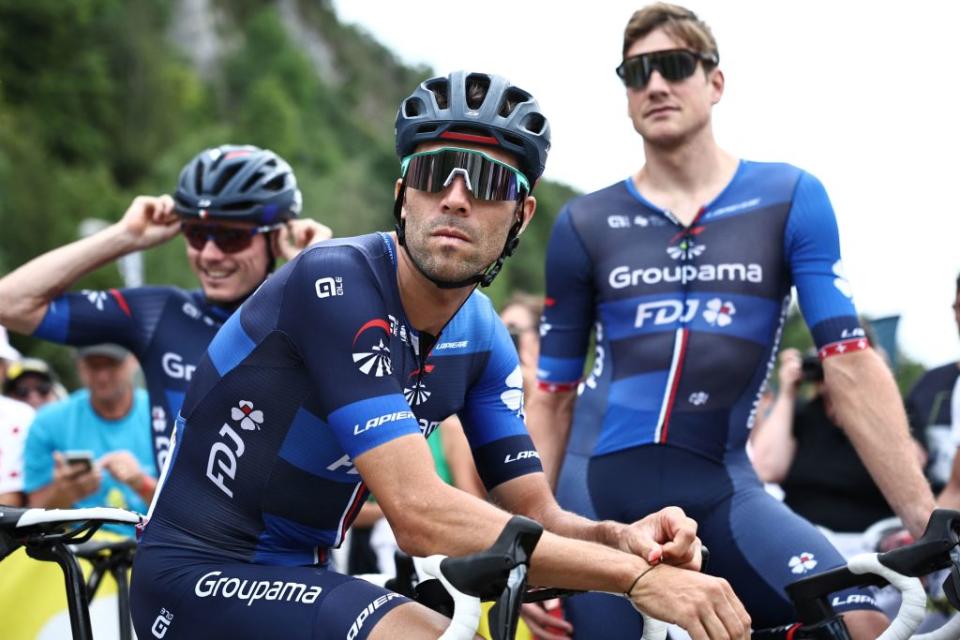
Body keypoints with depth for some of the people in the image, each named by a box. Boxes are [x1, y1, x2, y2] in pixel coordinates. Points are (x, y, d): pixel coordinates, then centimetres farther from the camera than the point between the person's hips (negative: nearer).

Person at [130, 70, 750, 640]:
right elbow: (420, 515, -29)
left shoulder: (482, 339, 2)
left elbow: (538, 516, 1)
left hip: (297, 575, 8)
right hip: (201, 575, -8)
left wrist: (621, 538, -23)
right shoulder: (338, 287, -22)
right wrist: (635, 578, -32)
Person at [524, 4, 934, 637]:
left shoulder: (791, 200, 1)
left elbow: (852, 366, -6)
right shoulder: (584, 224, 5)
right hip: (599, 489, 1)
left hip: (720, 490, -1)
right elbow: (553, 398, 9)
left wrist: (929, 521, -14)